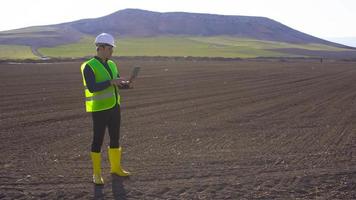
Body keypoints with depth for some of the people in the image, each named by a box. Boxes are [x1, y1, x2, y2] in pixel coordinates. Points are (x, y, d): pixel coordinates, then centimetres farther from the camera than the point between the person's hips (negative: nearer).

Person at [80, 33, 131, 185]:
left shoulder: (111, 64, 9)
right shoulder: (89, 66, -14)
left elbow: (118, 83, 14)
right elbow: (92, 88, -24)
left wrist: (125, 83, -8)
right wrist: (111, 82, -27)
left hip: (114, 107, 7)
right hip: (99, 109, -7)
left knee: (115, 138, 15)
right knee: (98, 140, 1)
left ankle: (115, 167, 30)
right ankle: (96, 174, 13)